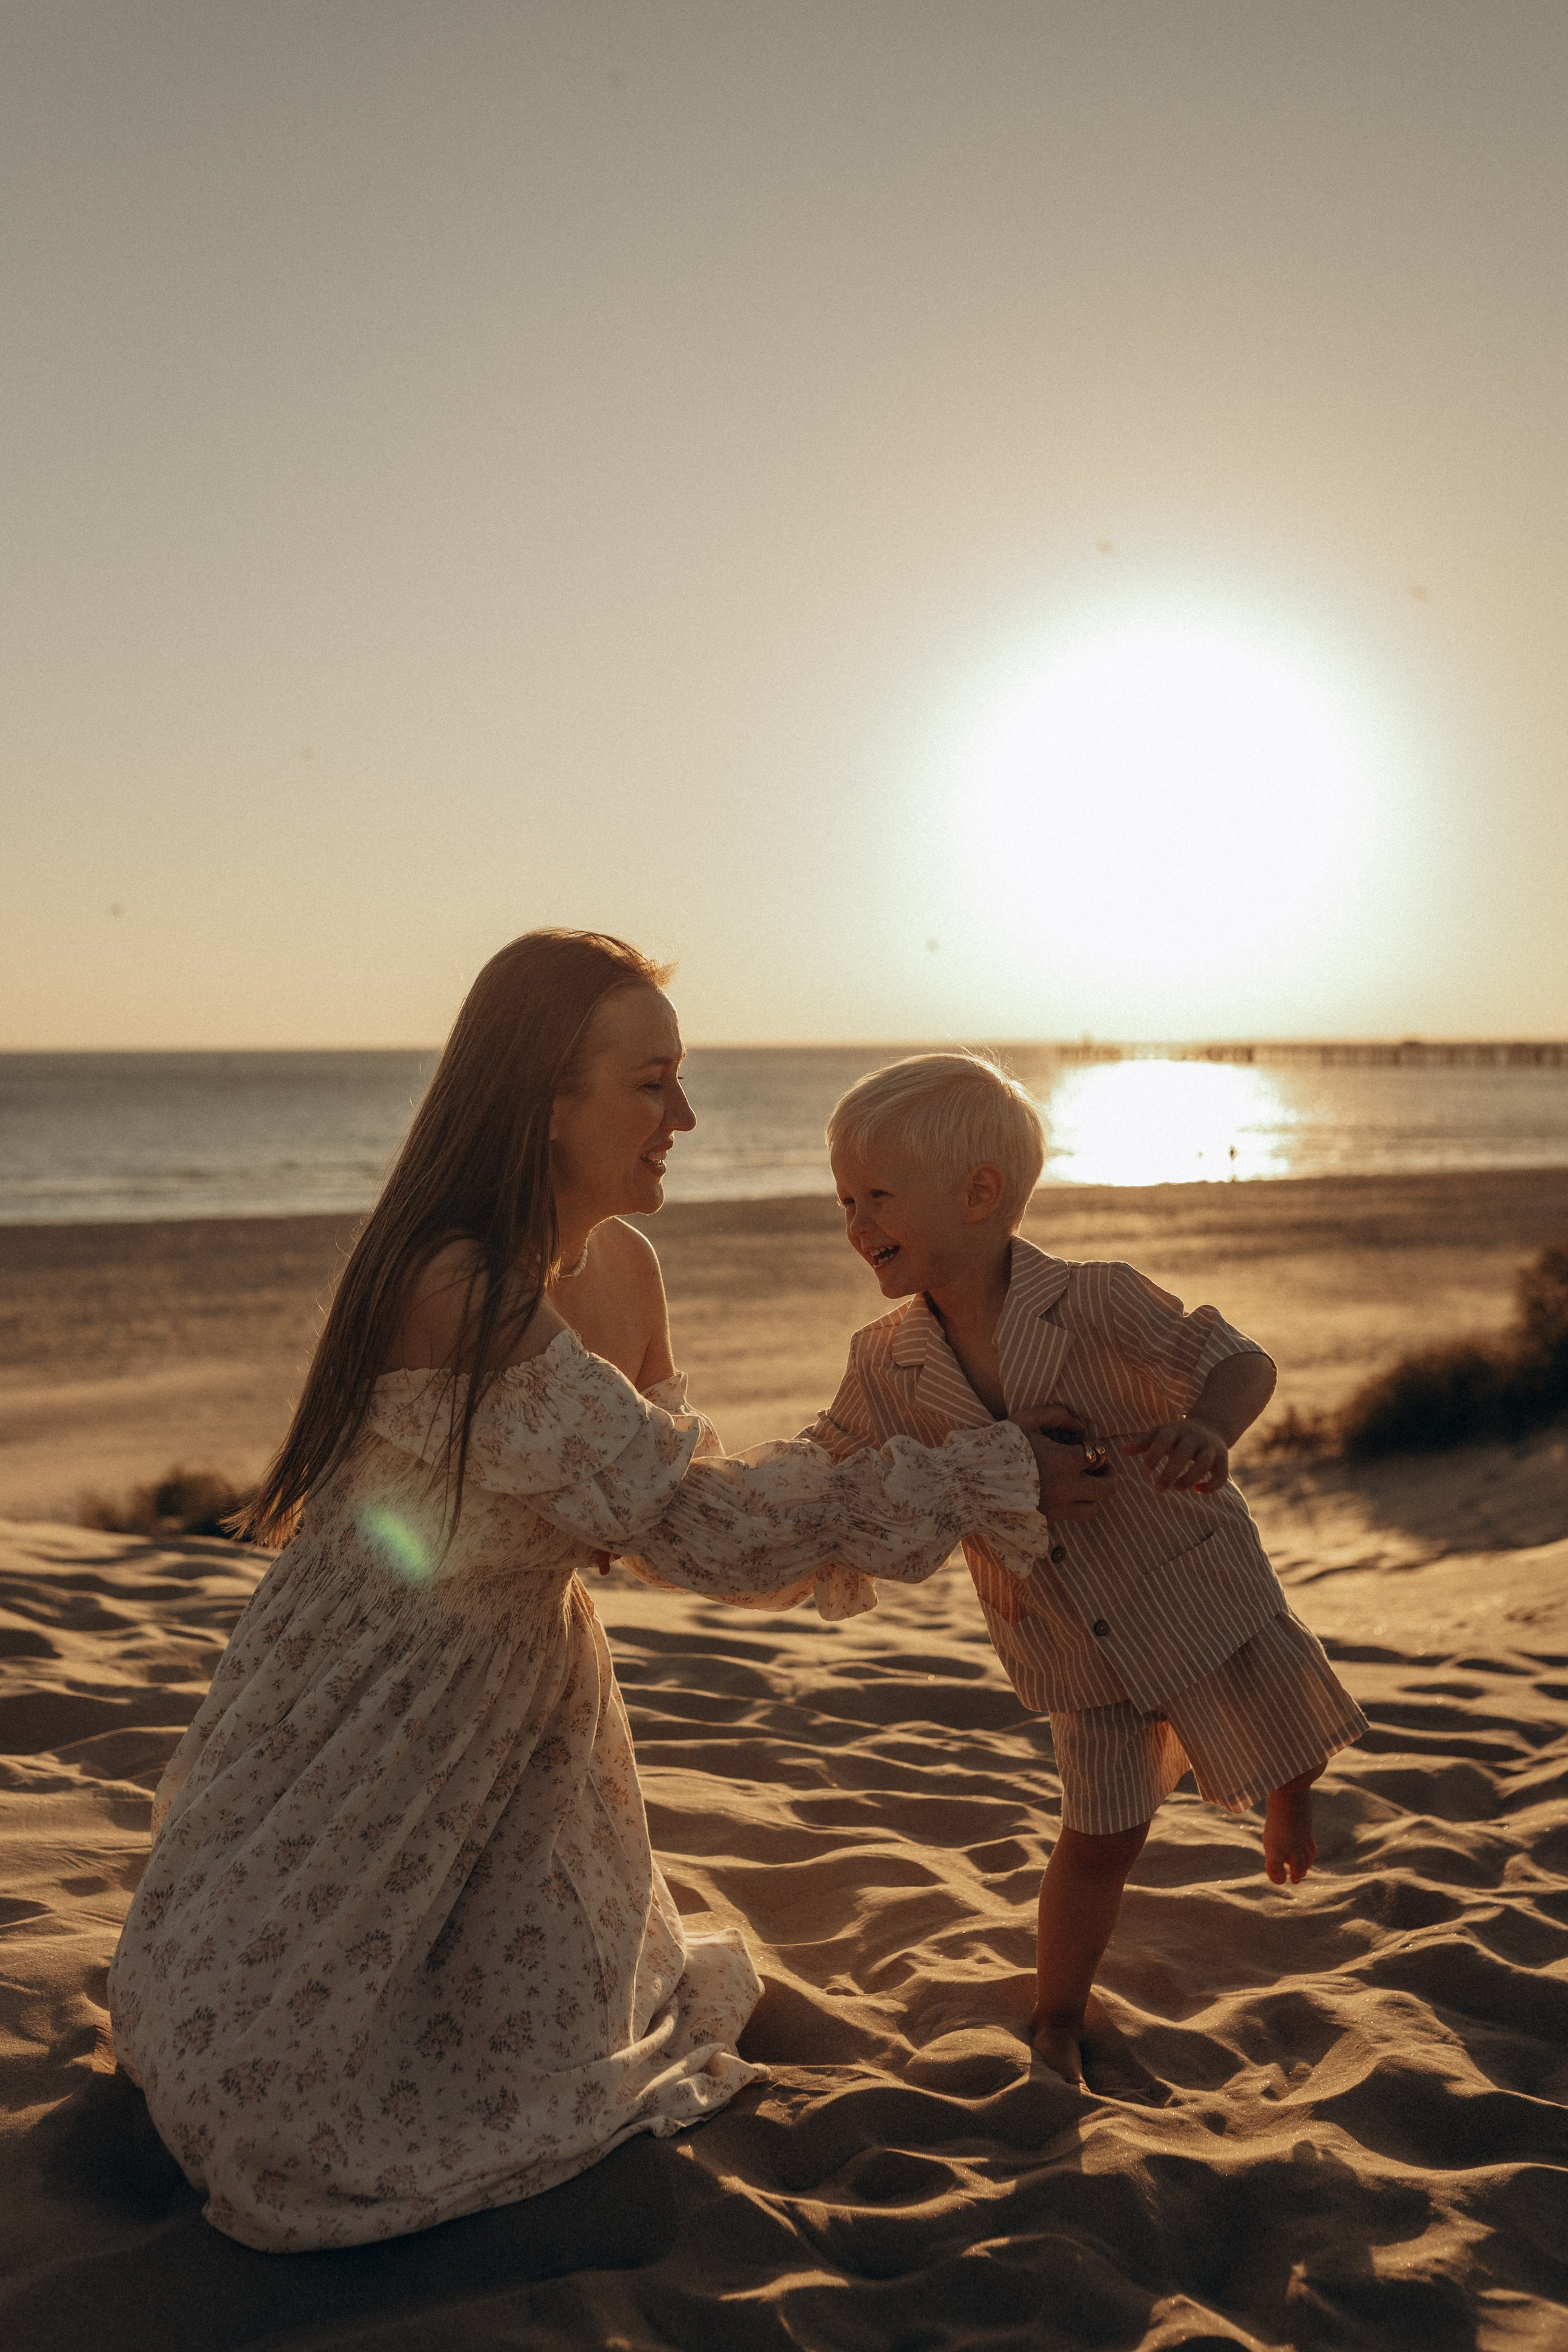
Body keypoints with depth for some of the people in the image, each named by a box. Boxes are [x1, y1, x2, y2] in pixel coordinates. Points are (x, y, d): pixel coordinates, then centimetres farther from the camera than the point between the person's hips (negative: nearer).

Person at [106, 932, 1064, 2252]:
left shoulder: (621, 1266, -6)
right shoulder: (459, 1295, -33)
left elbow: (659, 1503, 4)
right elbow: (682, 1518, -34)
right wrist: (966, 1483, -28)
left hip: (527, 1687, 7)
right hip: (368, 1704, -6)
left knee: (541, 2054, 12)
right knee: (288, 2109, 5)